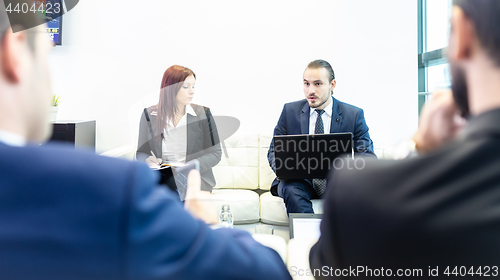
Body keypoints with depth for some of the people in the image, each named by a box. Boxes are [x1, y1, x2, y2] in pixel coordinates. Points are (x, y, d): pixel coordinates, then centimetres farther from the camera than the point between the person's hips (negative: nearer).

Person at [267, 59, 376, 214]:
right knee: (291, 189, -34)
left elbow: (367, 155, -1)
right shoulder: (290, 111, 5)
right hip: (301, 181, 1)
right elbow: (274, 150, 7)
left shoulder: (354, 115, 2)